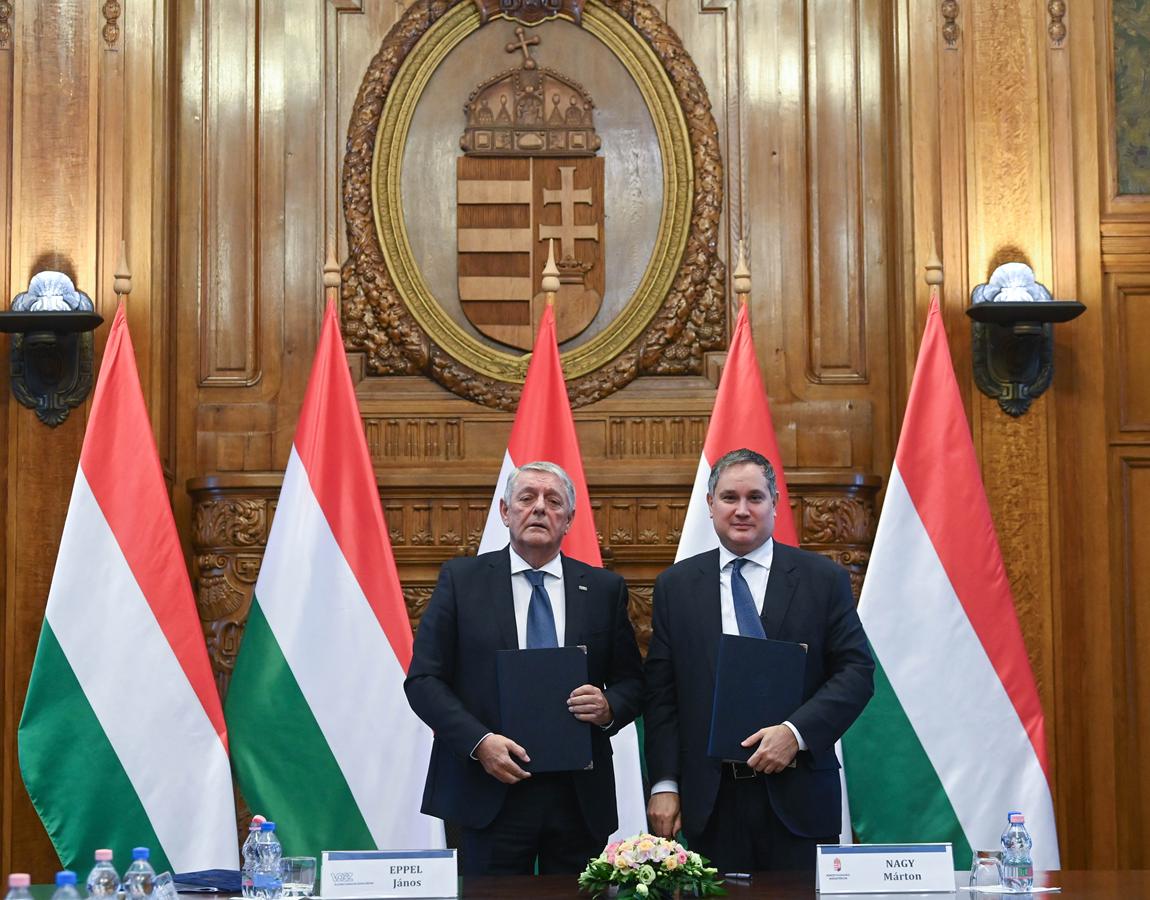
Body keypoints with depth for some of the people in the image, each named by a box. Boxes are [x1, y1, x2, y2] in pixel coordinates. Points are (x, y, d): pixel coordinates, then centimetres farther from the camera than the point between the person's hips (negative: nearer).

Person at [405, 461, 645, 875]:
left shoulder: (604, 589, 8)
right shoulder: (461, 579, 3)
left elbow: (631, 682, 12)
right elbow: (423, 679, 0)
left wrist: (608, 707, -11)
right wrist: (479, 741, -14)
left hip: (580, 797, 2)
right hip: (489, 792, -2)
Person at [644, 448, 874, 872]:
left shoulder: (824, 579, 3)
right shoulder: (676, 586, 8)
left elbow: (857, 671, -1)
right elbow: (661, 691, 6)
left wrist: (796, 732, -15)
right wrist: (664, 784, -2)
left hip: (797, 795, -1)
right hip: (710, 800, 1)